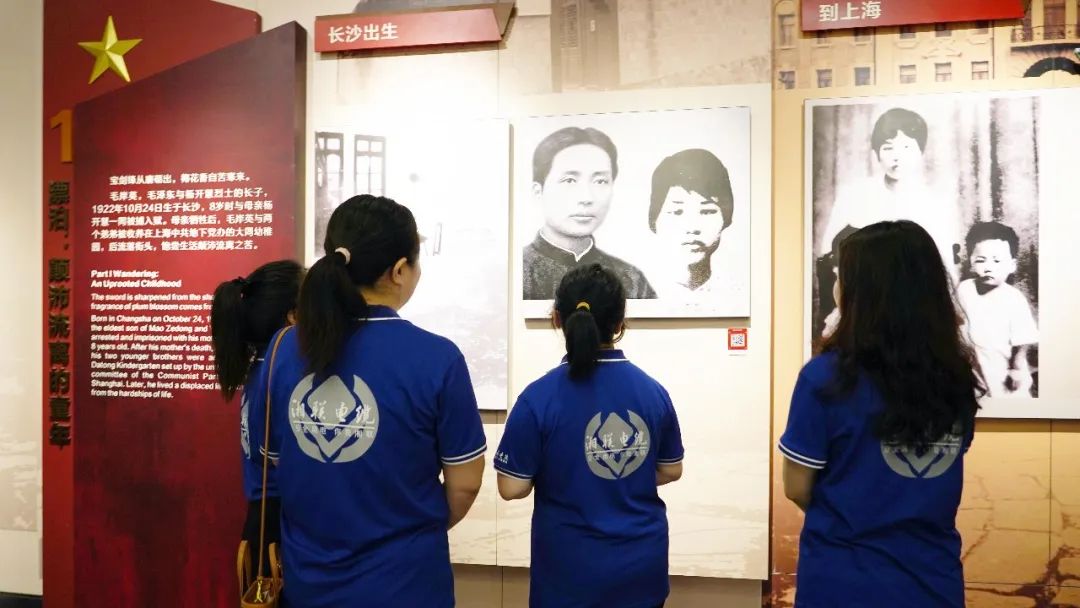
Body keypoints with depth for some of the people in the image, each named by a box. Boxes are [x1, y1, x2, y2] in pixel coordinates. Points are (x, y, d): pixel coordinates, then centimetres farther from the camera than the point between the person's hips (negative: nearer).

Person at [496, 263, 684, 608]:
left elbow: (512, 488, -13)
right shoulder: (654, 391, -6)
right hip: (642, 563, 3)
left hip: (571, 568, -2)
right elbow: (671, 471, 4)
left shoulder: (539, 397, -17)